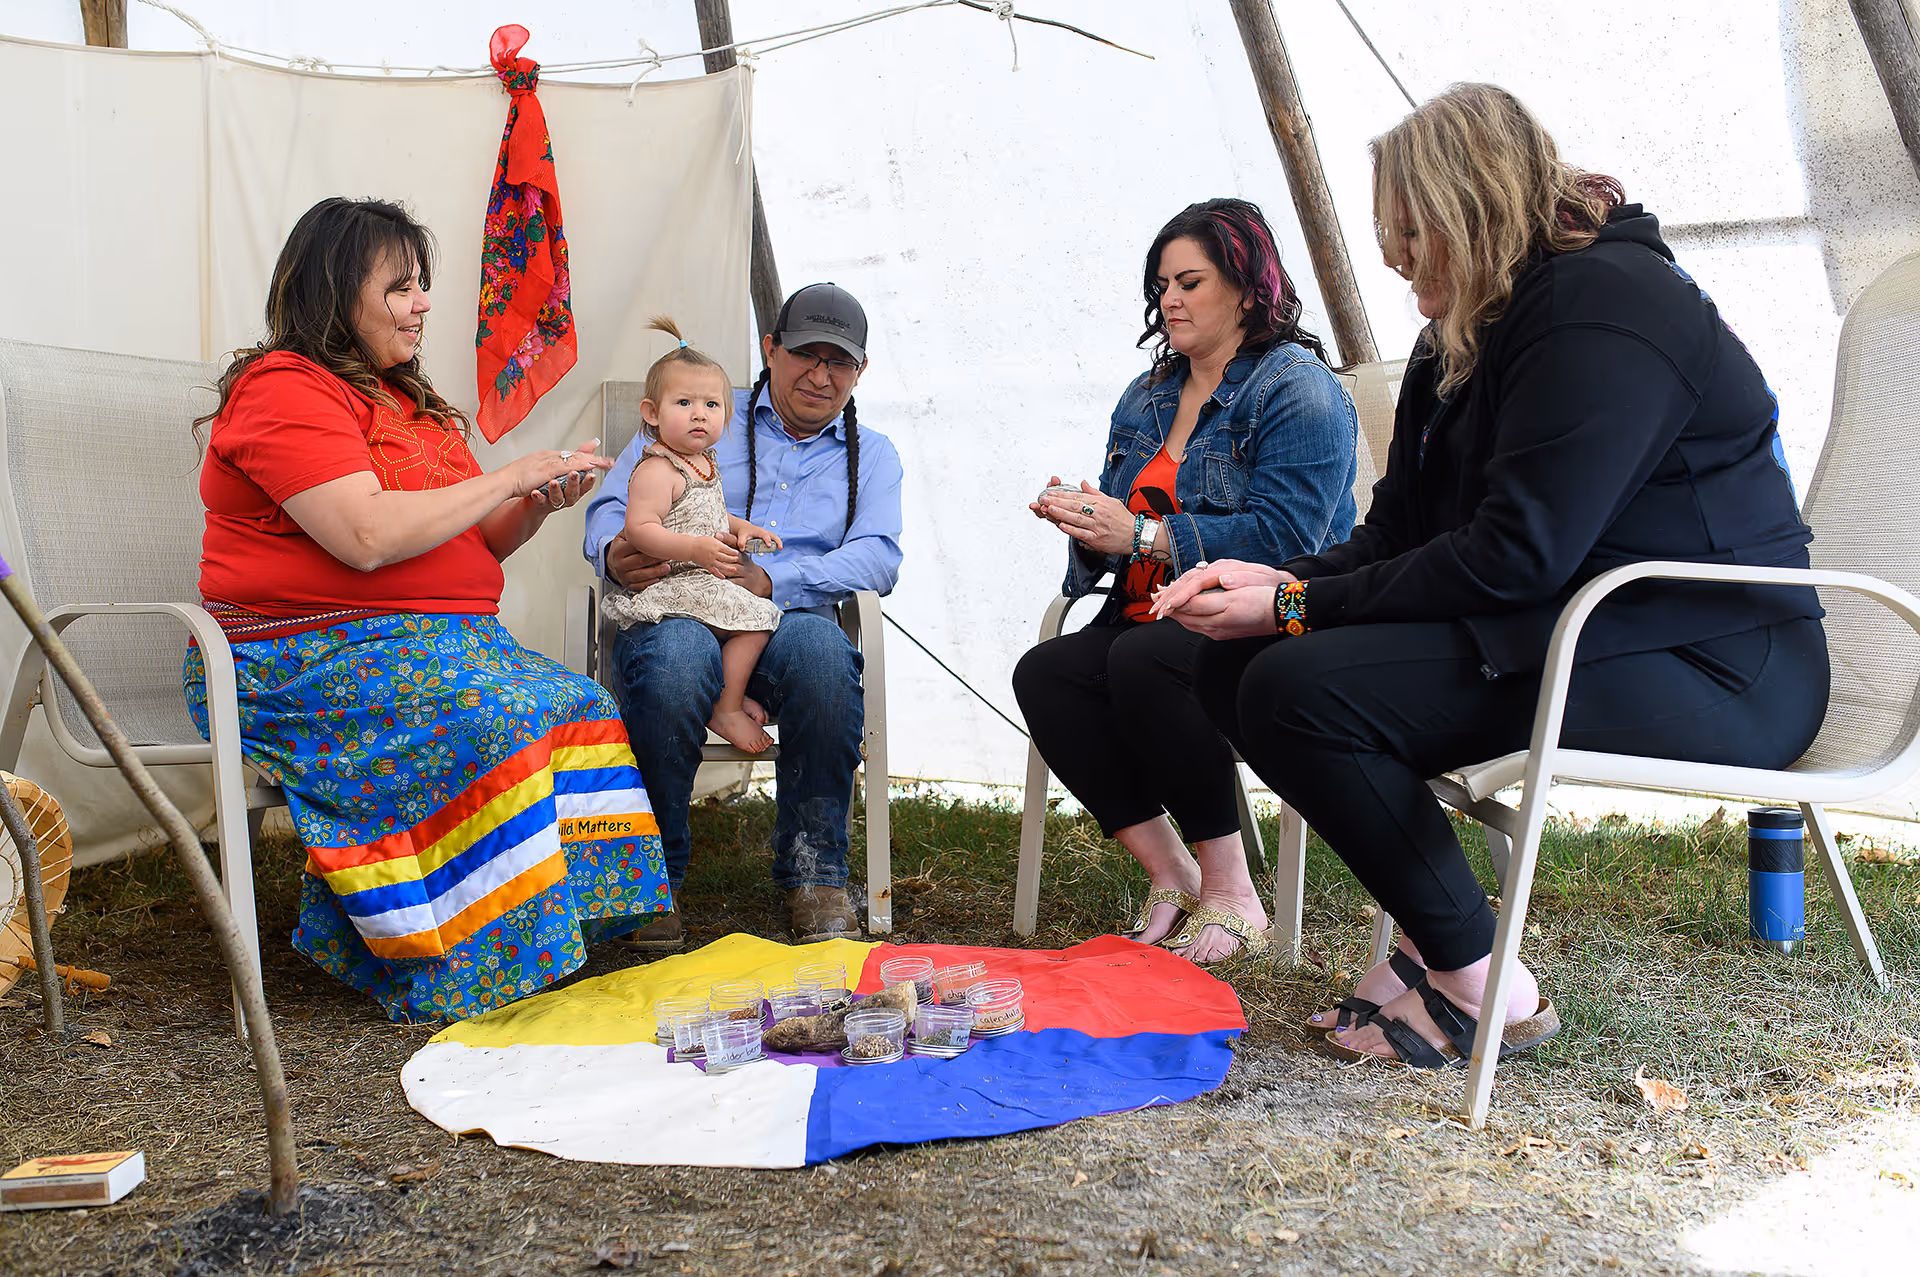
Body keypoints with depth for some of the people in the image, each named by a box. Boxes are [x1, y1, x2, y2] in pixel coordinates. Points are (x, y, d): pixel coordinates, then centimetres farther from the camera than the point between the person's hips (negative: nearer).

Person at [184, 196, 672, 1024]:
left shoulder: (404, 397, 20)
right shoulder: (285, 389, -8)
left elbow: (466, 546, 20)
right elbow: (368, 537, -22)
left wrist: (539, 504, -1)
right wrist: (508, 479, -14)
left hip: (436, 643, 8)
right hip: (304, 661, -8)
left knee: (582, 708, -14)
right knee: (486, 717, -31)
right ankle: (449, 980, -22)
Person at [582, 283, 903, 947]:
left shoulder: (871, 455, 21)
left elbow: (878, 557, 2)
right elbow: (612, 508, 10)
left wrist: (773, 580, -15)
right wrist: (615, 554, -17)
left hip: (787, 621, 1)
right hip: (676, 612, -1)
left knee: (822, 649, -36)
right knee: (676, 656, -38)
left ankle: (813, 873, -21)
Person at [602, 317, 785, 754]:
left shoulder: (704, 463, 15)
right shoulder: (657, 470, -16)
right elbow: (639, 528, -26)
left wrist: (742, 528, 13)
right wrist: (695, 548, -34)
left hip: (704, 577, 10)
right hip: (675, 582, -10)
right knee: (755, 618, -19)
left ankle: (731, 692, 18)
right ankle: (727, 709, -7)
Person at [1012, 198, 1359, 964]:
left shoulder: (1298, 389, -5)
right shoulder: (1147, 396, 19)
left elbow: (1282, 537, -20)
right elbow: (1123, 523, 20)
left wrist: (1142, 536, -22)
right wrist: (1087, 527, -5)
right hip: (1153, 618, 7)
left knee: (1141, 662, -35)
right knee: (1043, 673, -21)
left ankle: (1230, 892, -20)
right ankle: (1169, 875, -11)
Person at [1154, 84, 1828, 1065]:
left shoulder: (1603, 304, -16)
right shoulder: (1462, 340, 14)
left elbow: (1514, 556, -23)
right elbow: (1399, 534, 11)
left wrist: (1300, 608, -18)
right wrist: (1279, 578, -8)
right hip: (1562, 635, 10)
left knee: (1300, 687, -24)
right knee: (1232, 666, 0)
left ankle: (1477, 983, -9)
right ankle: (1438, 942, 3)